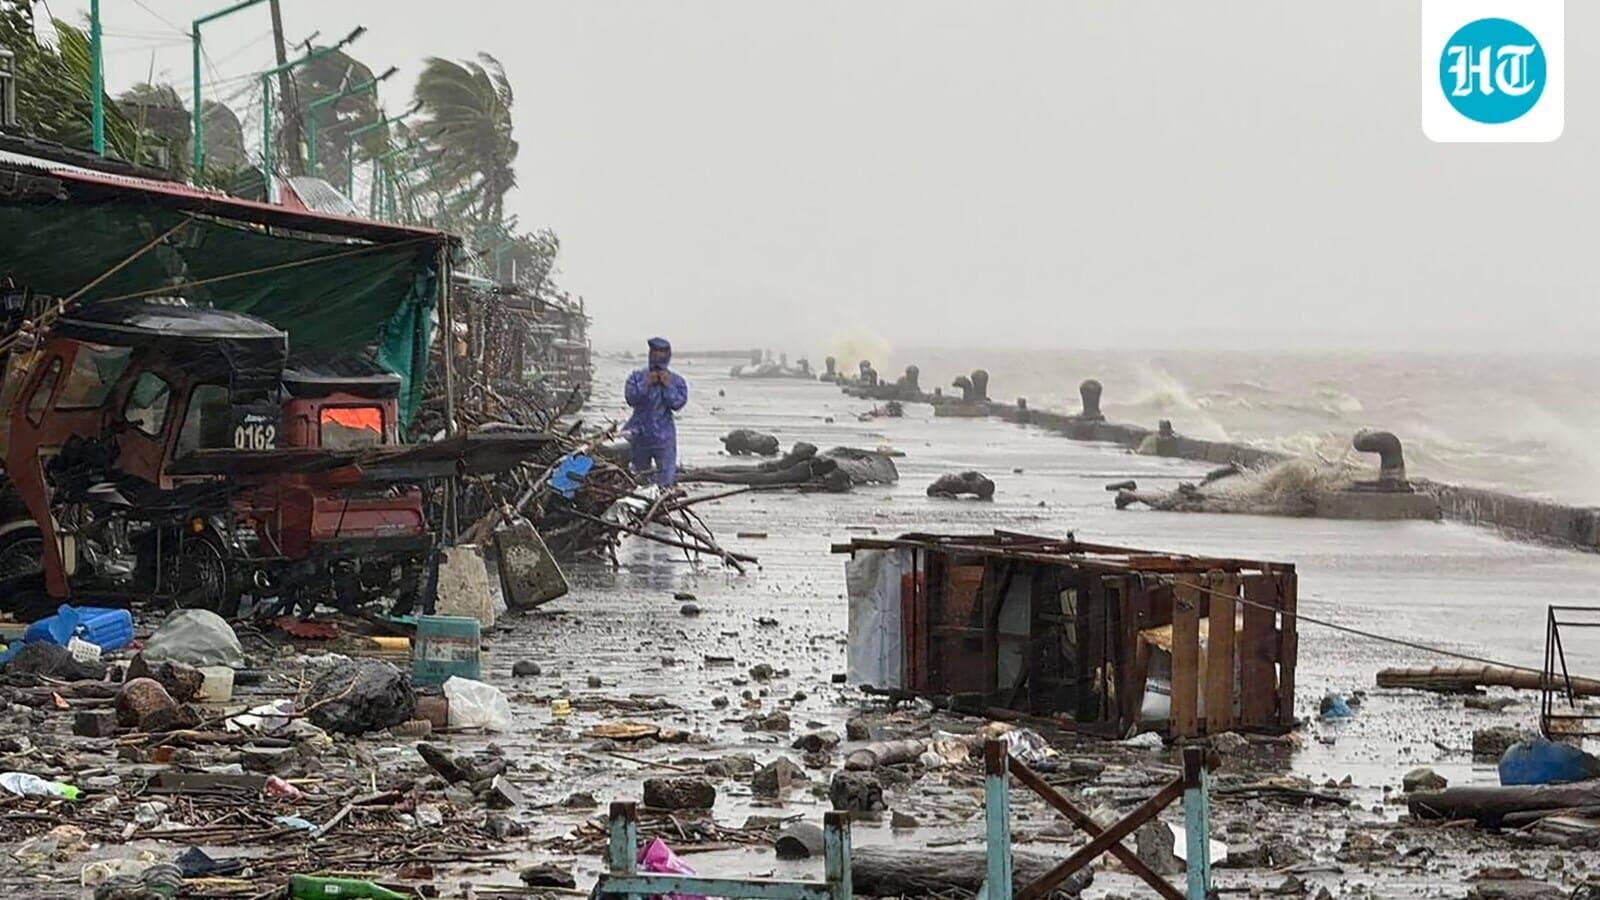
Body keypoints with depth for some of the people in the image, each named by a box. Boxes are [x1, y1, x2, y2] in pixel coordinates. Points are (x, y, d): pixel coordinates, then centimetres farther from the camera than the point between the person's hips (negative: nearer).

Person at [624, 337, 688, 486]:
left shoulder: (677, 381, 2)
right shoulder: (637, 376, 4)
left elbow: (677, 403, -10)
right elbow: (631, 398, -9)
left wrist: (667, 385, -15)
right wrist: (647, 384, -14)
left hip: (663, 438, -2)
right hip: (639, 434, 2)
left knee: (666, 479, -7)